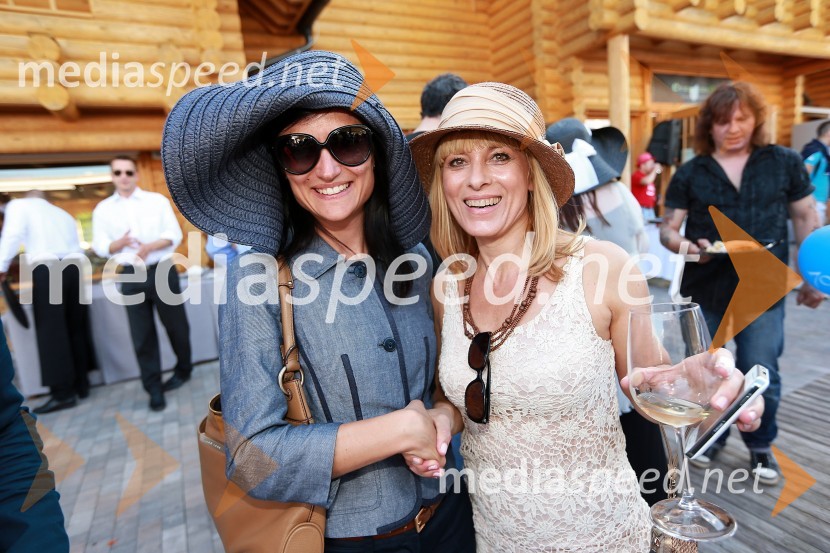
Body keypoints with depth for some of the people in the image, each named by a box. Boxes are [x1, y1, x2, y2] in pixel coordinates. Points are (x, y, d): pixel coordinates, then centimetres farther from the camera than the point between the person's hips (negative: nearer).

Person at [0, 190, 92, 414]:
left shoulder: (19, 205, 13)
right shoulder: (62, 213, 29)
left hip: (47, 269, -5)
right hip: (75, 267, 5)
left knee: (51, 330, -5)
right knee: (76, 327, 11)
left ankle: (63, 392, -6)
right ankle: (81, 383, 16)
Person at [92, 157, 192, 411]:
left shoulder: (157, 200, 2)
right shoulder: (103, 209, 7)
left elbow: (174, 234, -3)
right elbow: (100, 246, 4)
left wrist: (149, 247, -20)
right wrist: (120, 243, -18)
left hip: (162, 271, -1)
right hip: (131, 276, 1)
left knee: (176, 325, 9)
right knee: (142, 334, 4)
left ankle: (183, 370, 31)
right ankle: (154, 387, 14)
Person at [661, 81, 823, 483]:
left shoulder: (784, 162, 4)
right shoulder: (690, 174, 2)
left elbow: (806, 219, 9)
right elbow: (667, 228, 2)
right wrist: (685, 245, -20)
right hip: (703, 291, 1)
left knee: (761, 374, 4)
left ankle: (761, 445, 29)